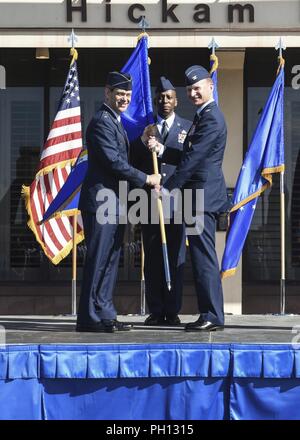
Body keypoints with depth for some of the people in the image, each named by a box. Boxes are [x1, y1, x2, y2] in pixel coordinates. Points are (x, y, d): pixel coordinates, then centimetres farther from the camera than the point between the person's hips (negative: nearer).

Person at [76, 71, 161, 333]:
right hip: (100, 200, -10)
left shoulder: (116, 122, 21)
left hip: (115, 203, 10)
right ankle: (90, 318, -5)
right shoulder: (101, 122, -12)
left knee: (110, 260, 11)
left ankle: (105, 315, 16)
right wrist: (146, 179, -12)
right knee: (98, 259, -8)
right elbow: (113, 161, -18)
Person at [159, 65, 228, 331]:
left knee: (204, 256, -9)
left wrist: (167, 188, -15)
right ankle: (210, 314, 16)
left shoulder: (211, 119, -13)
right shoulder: (203, 116, 20)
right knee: (202, 256, 12)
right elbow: (188, 157, 19)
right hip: (201, 196, 11)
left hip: (203, 194, -11)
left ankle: (212, 316, -7)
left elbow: (192, 159, -18)